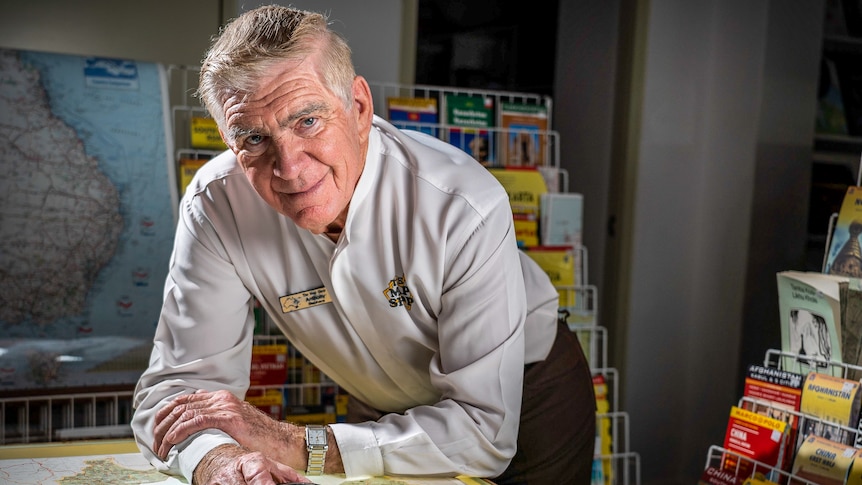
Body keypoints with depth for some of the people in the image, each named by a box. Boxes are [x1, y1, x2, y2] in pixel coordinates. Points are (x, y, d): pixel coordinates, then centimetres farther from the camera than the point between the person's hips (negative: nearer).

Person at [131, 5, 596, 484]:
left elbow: (484, 432, -30)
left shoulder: (464, 208, -31)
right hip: (383, 411, 2)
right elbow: (176, 383, -17)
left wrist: (295, 445, -33)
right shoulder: (215, 206, -21)